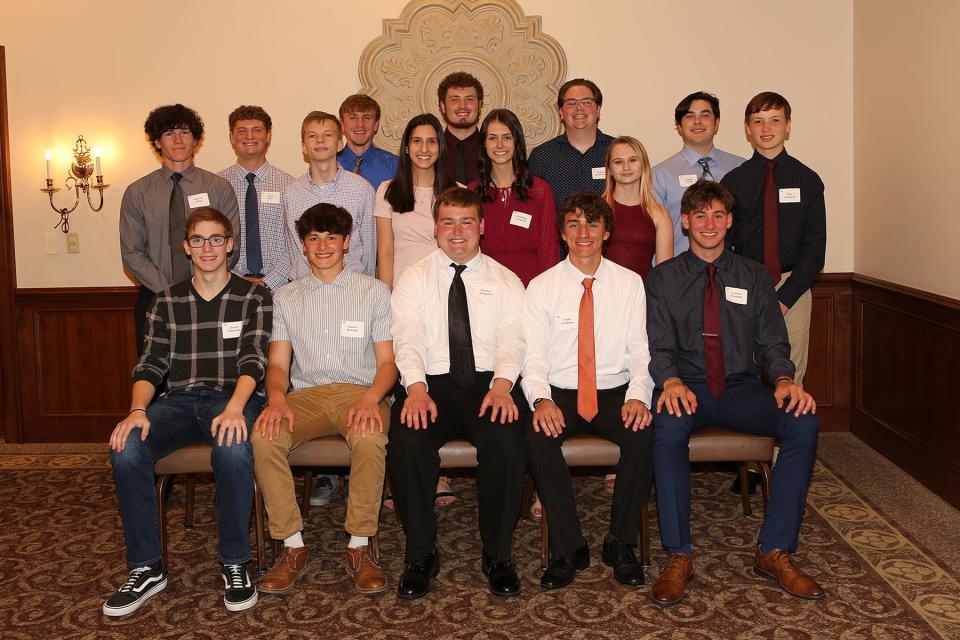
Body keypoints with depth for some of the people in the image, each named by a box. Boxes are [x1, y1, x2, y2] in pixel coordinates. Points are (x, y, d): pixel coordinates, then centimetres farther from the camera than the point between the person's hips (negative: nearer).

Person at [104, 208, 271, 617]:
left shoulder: (253, 296, 7)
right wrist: (137, 410, -14)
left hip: (234, 397, -3)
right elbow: (151, 364, 8)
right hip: (179, 400, 3)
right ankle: (146, 568, -11)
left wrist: (235, 407, -25)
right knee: (126, 449, -27)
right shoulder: (167, 302, 16)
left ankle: (234, 564, -18)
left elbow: (253, 359, -6)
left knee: (232, 449, -38)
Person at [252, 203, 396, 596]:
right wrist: (276, 398, -14)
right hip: (306, 394, 2)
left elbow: (387, 361, 4)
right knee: (264, 437, -29)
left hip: (360, 391, -2)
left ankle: (359, 546, -18)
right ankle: (293, 545, -15)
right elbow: (278, 363, 10)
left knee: (371, 438, -36)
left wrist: (371, 398, -18)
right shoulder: (286, 298, 17)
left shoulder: (374, 291, 11)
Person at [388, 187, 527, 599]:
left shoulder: (505, 282, 14)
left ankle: (498, 556, -10)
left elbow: (512, 340, 0)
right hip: (431, 383, 0)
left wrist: (502, 384, -21)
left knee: (507, 442, -31)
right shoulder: (414, 279, 12)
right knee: (407, 443, -30)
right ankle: (420, 556, -9)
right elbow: (408, 337, -2)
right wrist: (416, 388, -21)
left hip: (489, 383, 0)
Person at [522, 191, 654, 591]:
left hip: (615, 393, 1)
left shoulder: (630, 283, 8)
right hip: (560, 393, 0)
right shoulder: (541, 287, 4)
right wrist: (541, 399, -23)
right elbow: (534, 355, -3)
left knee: (643, 435, -30)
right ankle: (568, 549, -15)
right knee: (539, 437, -32)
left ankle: (621, 543, -9)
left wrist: (637, 396, -18)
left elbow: (640, 351, 2)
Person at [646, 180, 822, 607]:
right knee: (669, 428, -37)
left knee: (804, 423, -26)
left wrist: (784, 379, -15)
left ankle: (774, 551, -14)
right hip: (687, 388, -2)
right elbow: (659, 346, -2)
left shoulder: (754, 277, 14)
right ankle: (678, 556, -24)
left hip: (741, 389, 3)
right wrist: (671, 381, -25)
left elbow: (772, 342, 7)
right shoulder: (663, 279, 7)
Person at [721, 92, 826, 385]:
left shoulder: (807, 180, 4)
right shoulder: (733, 181, 4)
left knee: (791, 378, 3)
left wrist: (785, 297, -9)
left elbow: (815, 246, 1)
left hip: (793, 291, 0)